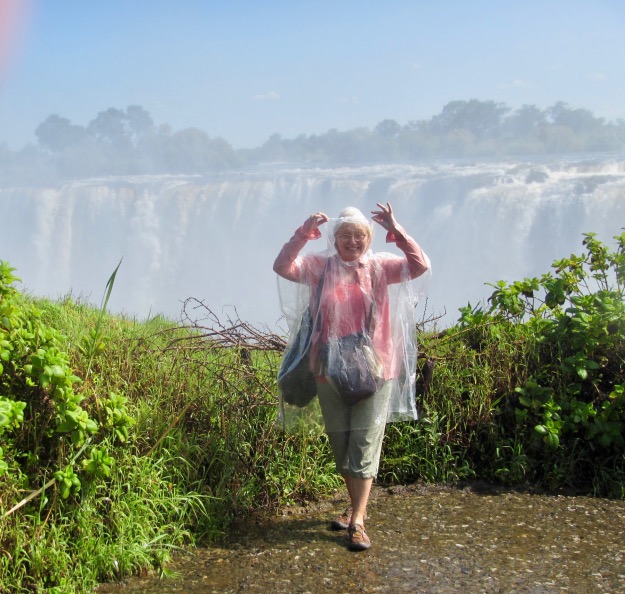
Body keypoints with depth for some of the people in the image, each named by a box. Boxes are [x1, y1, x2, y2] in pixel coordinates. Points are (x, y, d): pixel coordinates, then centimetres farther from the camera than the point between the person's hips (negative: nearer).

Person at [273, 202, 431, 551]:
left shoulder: (379, 267, 1)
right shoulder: (320, 266, 3)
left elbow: (421, 266, -10)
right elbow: (282, 267, -10)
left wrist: (396, 230, -18)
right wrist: (304, 234, -20)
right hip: (330, 369, 2)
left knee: (365, 441, -4)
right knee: (340, 441, 13)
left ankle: (357, 521, -2)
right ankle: (357, 506, 31)